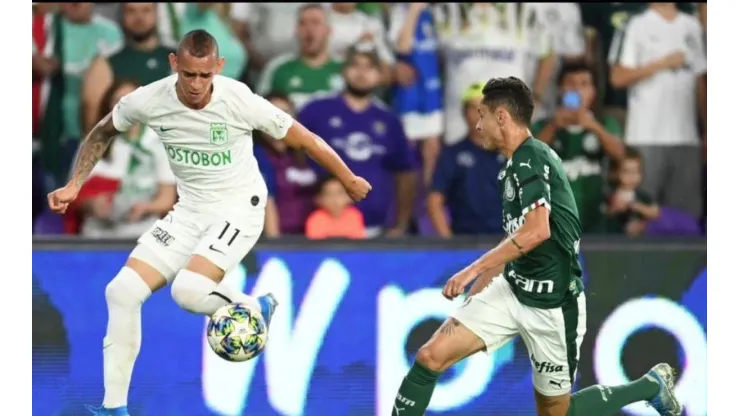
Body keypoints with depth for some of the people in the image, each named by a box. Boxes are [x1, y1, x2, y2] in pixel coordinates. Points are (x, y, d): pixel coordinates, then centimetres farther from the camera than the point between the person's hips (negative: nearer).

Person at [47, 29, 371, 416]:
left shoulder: (239, 101, -23)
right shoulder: (148, 101, -13)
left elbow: (303, 138, -10)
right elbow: (102, 134, 8)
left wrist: (349, 180, 0)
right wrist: (74, 185, -1)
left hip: (239, 208, -5)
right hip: (190, 210, 5)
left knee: (188, 289, -29)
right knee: (122, 291, -6)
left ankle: (254, 308, 3)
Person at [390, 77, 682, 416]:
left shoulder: (530, 158, -16)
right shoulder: (516, 163, 13)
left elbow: (536, 230, -30)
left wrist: (474, 270, -26)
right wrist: (477, 290, 29)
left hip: (552, 302, -8)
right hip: (513, 289, 8)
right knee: (431, 357, -7)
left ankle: (652, 386, 22)